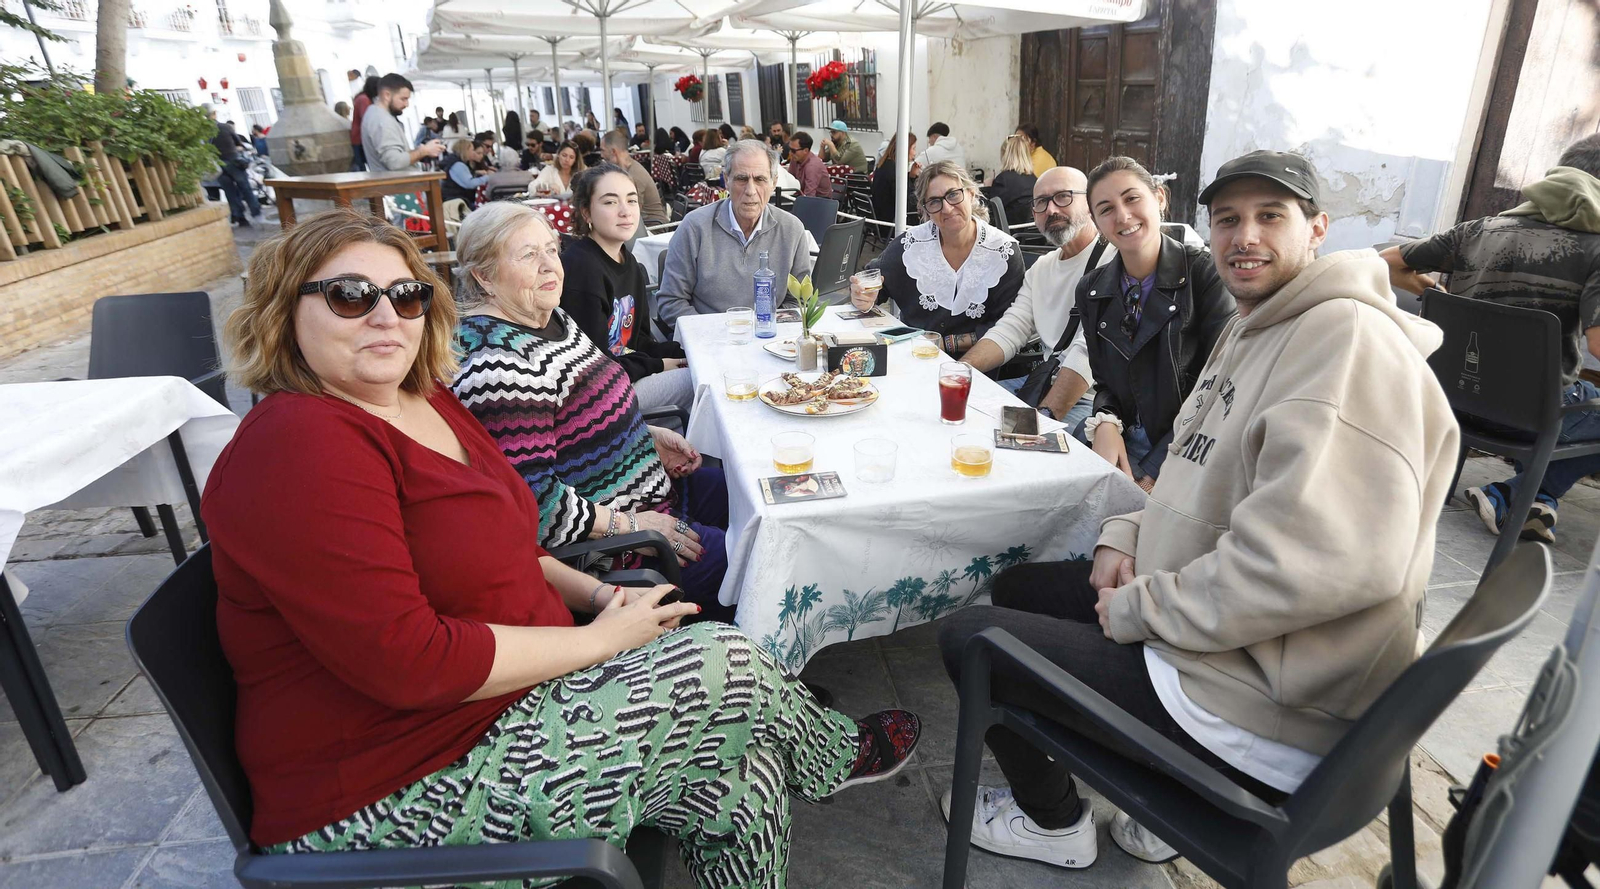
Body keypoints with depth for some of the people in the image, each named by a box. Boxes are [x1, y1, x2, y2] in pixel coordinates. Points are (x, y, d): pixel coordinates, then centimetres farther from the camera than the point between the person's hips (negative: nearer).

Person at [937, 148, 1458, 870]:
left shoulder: (1349, 337, -20)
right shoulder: (1255, 329, 14)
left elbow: (1318, 560, -32)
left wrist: (1140, 608, -20)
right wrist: (1128, 536, 2)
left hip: (1265, 710, -10)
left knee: (967, 636, -7)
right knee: (1017, 587, 20)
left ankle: (1052, 822, 21)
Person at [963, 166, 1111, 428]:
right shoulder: (1041, 268, 16)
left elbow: (1088, 350, -22)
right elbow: (1009, 331, 7)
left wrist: (1045, 415, -29)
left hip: (1090, 396, -7)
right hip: (1045, 383, 8)